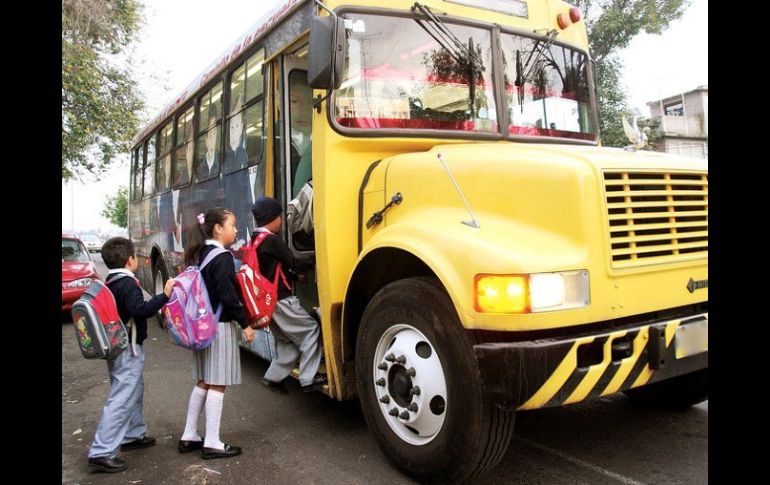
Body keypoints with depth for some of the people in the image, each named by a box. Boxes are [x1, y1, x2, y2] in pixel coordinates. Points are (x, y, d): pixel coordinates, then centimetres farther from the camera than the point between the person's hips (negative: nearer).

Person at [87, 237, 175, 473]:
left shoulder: (110, 283, 10)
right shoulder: (128, 283, -18)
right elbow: (140, 310, -31)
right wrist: (164, 295, -32)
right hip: (128, 350, -10)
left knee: (134, 391, 22)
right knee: (120, 400, -9)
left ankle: (133, 435, 34)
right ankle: (101, 453, -9)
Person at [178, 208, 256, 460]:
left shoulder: (200, 255, 11)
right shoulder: (222, 257, -16)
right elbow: (227, 295, -21)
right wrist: (245, 324, -14)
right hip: (220, 326, -9)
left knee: (203, 382, 16)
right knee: (217, 384, 0)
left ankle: (189, 436, 24)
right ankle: (212, 443, 8)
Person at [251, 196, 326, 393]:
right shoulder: (272, 240, -15)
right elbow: (293, 263, -13)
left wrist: (294, 277, 9)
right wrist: (312, 263, 2)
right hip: (280, 300, -9)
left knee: (287, 341, 16)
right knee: (311, 330, -4)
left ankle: (273, 377, 17)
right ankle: (308, 379, -4)